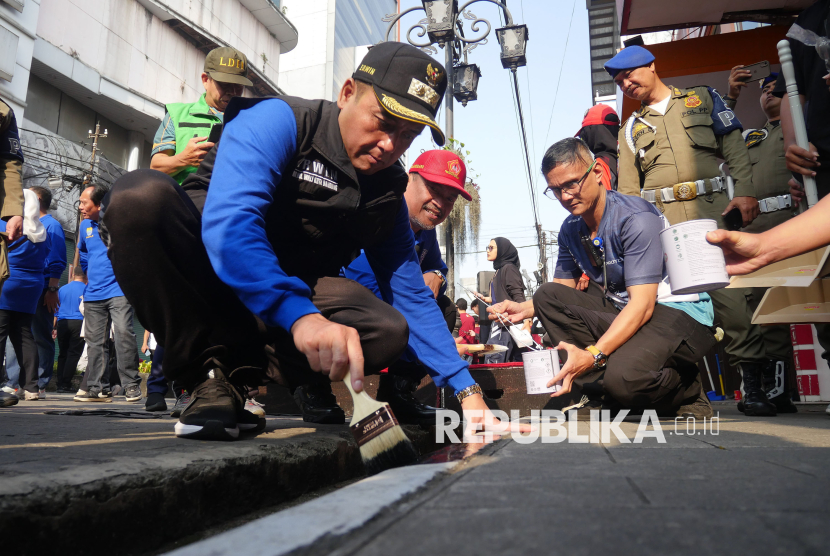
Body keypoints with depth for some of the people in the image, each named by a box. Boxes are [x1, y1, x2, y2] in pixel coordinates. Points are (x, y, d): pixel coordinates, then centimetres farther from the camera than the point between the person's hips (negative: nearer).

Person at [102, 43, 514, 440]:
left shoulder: (388, 191, 2)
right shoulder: (278, 121, -15)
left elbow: (413, 297, 4)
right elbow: (229, 223, -33)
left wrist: (466, 389, -3)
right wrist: (301, 315, -48)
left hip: (294, 296, 4)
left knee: (389, 330, -20)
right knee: (142, 195, -32)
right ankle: (208, 372, -18)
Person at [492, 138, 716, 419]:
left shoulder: (636, 218, -19)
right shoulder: (571, 230, 4)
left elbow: (643, 304, -26)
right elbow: (561, 292, 12)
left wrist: (592, 354, -38)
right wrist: (523, 308, -10)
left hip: (679, 311, -7)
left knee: (623, 375, -36)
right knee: (547, 295, -8)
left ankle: (687, 392, 1)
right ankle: (602, 393, -7)